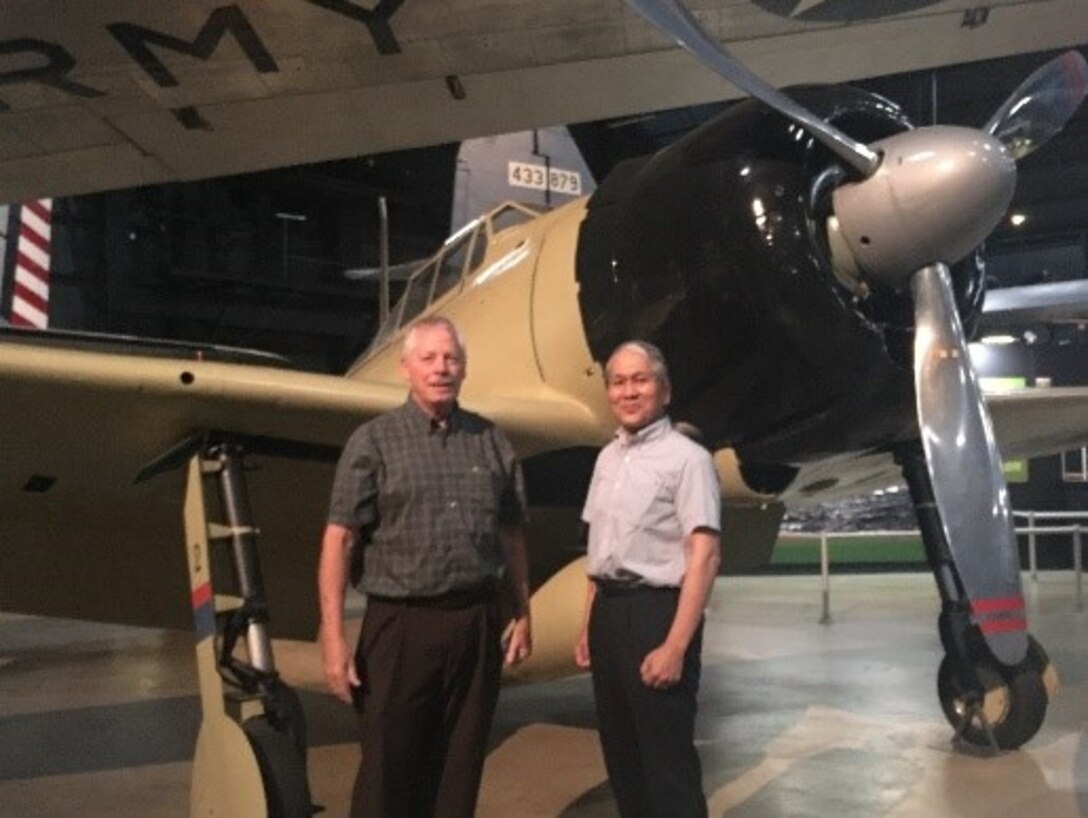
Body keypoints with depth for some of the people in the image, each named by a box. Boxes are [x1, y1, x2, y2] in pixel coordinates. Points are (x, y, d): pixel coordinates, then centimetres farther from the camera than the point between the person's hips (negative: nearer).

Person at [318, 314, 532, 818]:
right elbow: (339, 539, -7)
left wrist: (522, 614, 11)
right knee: (388, 771, 5)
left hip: (476, 623, 3)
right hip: (401, 624, -3)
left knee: (459, 768, 13)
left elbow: (511, 536, 13)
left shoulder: (492, 442, 8)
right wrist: (333, 635, -14)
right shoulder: (374, 441, -2)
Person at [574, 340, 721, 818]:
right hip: (608, 611, 8)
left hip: (656, 611, -7)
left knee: (667, 757, 1)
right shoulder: (607, 458, 13)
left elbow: (705, 556, -17)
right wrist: (588, 625, 15)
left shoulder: (686, 458, -11)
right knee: (620, 750, 17)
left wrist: (675, 646, -22)